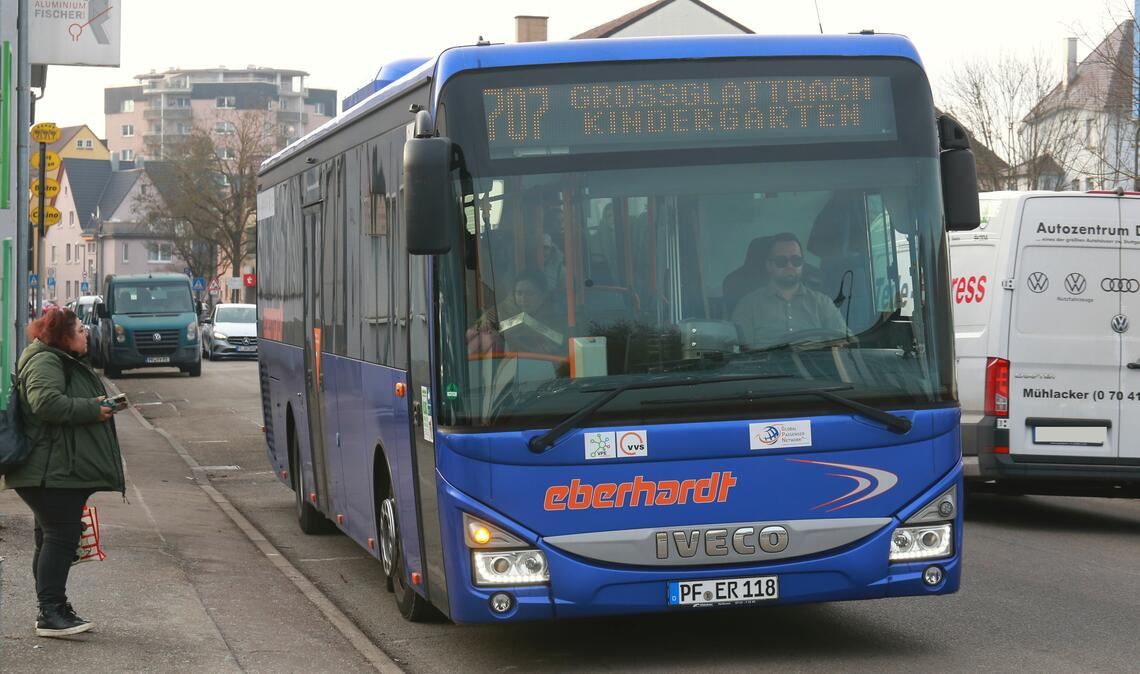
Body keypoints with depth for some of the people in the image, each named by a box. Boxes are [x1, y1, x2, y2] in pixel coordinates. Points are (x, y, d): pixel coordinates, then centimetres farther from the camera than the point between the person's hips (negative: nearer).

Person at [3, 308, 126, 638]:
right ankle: (50, 613, -9)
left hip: (65, 472, 11)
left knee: (57, 538, 12)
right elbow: (46, 401, -29)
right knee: (60, 537, -11)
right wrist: (92, 409, -20)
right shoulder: (44, 361, -14)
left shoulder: (66, 362, 21)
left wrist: (100, 405, 16)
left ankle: (54, 610, 17)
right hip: (50, 472, -11)